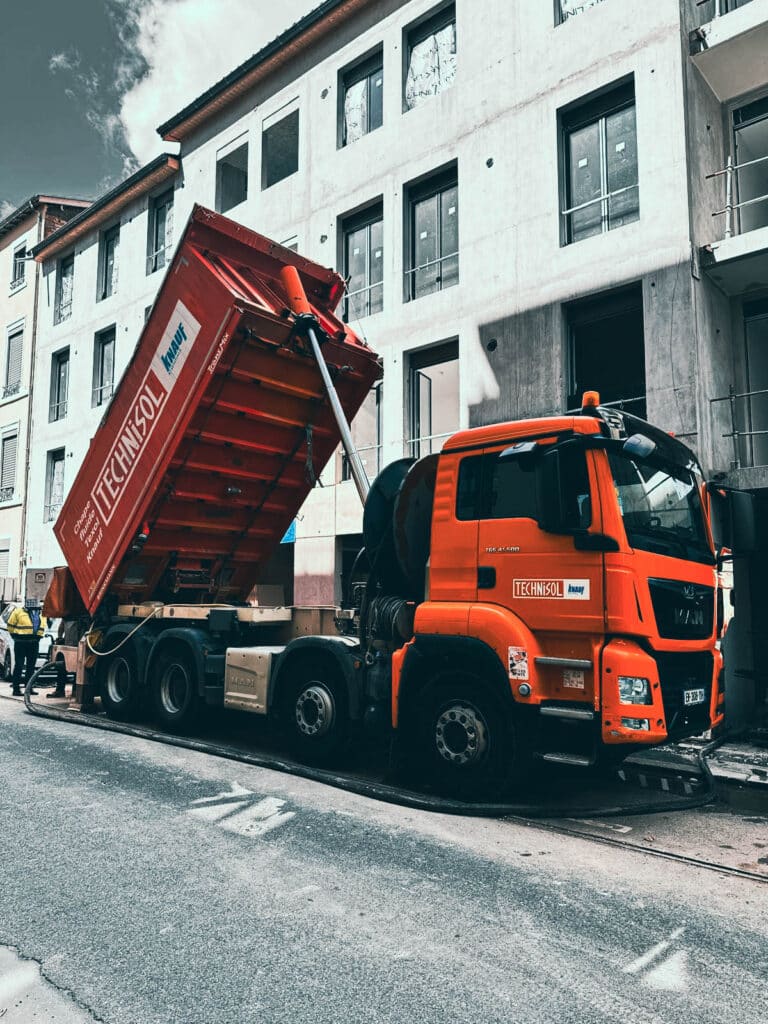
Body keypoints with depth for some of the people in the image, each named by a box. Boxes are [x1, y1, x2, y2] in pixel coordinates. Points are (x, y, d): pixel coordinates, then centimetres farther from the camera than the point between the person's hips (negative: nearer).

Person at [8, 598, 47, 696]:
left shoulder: (42, 613, 9)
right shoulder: (19, 611, -6)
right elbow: (10, 625, 3)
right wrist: (15, 635, 8)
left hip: (34, 643, 5)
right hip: (20, 643, -5)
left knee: (31, 665, 10)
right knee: (19, 665, -5)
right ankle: (16, 688, -1)